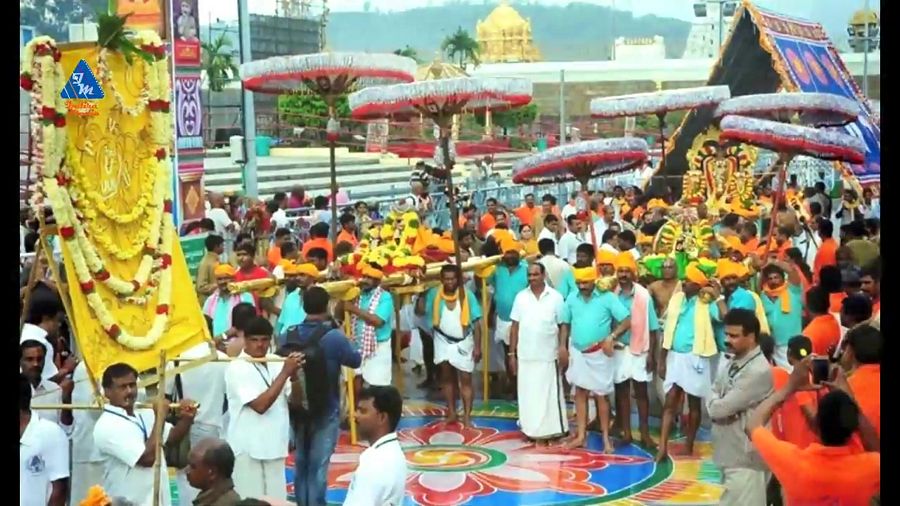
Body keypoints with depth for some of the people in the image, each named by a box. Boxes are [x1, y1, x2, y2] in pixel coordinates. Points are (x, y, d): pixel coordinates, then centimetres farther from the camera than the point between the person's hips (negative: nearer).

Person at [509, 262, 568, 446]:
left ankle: (550, 432, 5)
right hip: (525, 356, 2)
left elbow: (562, 325, -1)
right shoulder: (521, 297, 4)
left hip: (548, 355, -2)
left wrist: (563, 347, -14)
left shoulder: (555, 297, -2)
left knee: (549, 394, 1)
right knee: (528, 394, 6)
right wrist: (512, 353, 4)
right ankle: (531, 430, 13)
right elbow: (515, 327, 6)